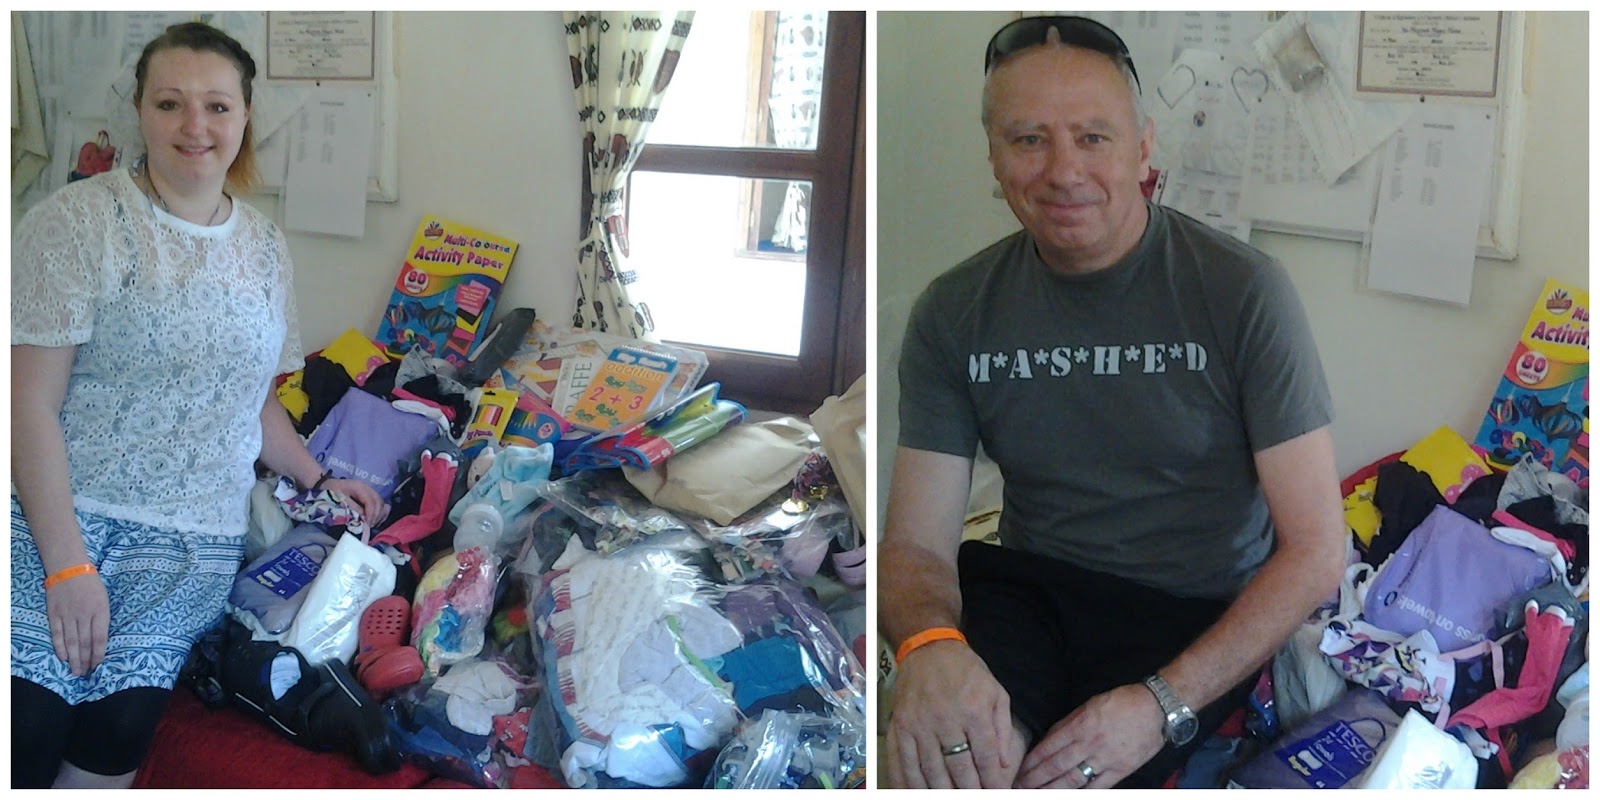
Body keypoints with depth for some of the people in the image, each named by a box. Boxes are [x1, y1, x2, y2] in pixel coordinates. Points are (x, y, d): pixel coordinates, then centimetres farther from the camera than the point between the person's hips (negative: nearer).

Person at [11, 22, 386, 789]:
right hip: (56, 515, -4)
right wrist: (66, 565, -15)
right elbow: (31, 401, -10)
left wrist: (317, 481, 14)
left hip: (195, 544, 4)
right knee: (27, 731, -15)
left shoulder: (265, 247, 11)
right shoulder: (80, 221, -5)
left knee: (117, 737, -7)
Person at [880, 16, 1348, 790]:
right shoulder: (953, 312, -3)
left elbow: (1316, 550, -11)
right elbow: (915, 542, -5)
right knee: (936, 746, -31)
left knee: (1064, 773, -28)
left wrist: (1164, 703, -25)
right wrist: (929, 647, -30)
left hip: (1198, 611, -1)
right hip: (1023, 588, 1)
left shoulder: (1242, 290, -11)